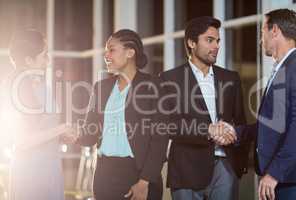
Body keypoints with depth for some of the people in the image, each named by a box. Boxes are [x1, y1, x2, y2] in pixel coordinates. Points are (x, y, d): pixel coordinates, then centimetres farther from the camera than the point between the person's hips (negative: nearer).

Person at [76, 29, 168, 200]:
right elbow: (90, 134, 11)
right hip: (105, 173, 5)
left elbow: (160, 138, -9)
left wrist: (145, 182, -14)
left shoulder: (152, 86, -5)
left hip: (137, 172, -4)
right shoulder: (102, 86, 10)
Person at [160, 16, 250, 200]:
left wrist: (242, 160, 8)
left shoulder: (231, 78, 14)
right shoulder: (170, 79, 1)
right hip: (188, 169, -3)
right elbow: (169, 126, -9)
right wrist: (207, 132, -20)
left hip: (225, 166, 3)